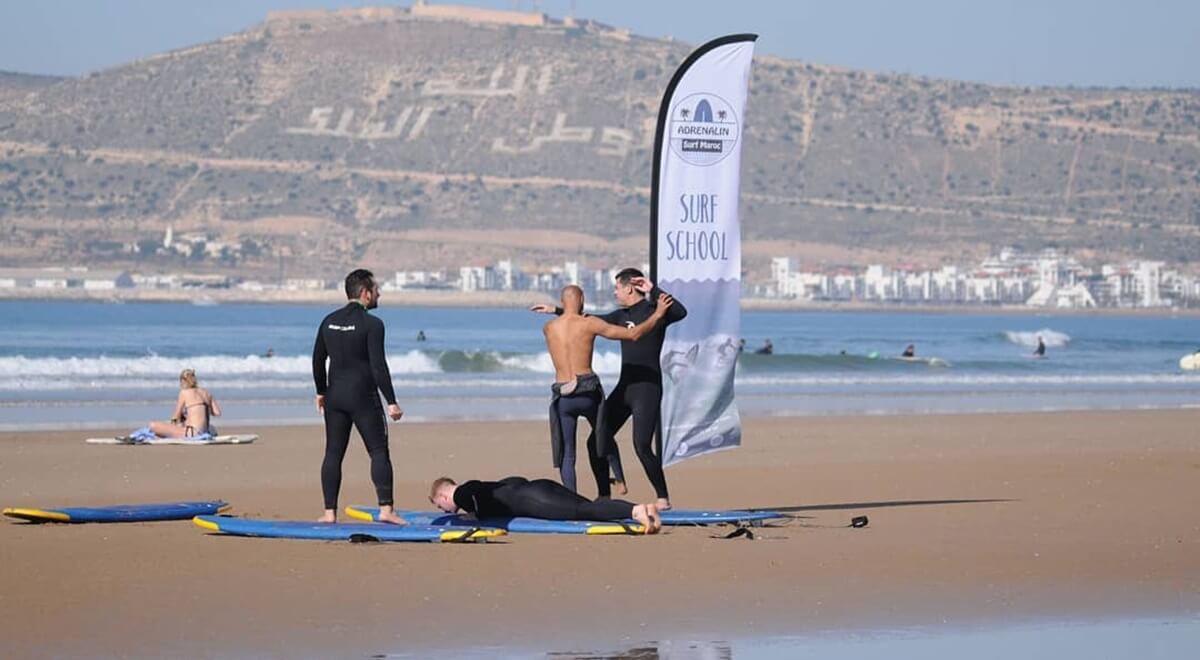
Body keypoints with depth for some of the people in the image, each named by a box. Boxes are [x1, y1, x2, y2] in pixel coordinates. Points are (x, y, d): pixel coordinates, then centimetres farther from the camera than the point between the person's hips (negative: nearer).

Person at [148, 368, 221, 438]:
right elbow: (217, 413, 8)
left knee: (153, 426, -10)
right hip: (204, 432, 8)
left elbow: (176, 417, 1)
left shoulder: (184, 393, -2)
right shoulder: (205, 392, 11)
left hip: (192, 433, -8)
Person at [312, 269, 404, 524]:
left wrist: (321, 392, 24)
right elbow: (378, 366, -17)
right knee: (379, 452, -1)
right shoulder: (371, 324, -12)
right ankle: (385, 508, -8)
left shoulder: (329, 321, 7)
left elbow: (318, 360, 12)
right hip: (363, 398, -5)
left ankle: (330, 512, 6)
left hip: (335, 397, 6)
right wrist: (391, 402, -14)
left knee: (333, 453, 8)